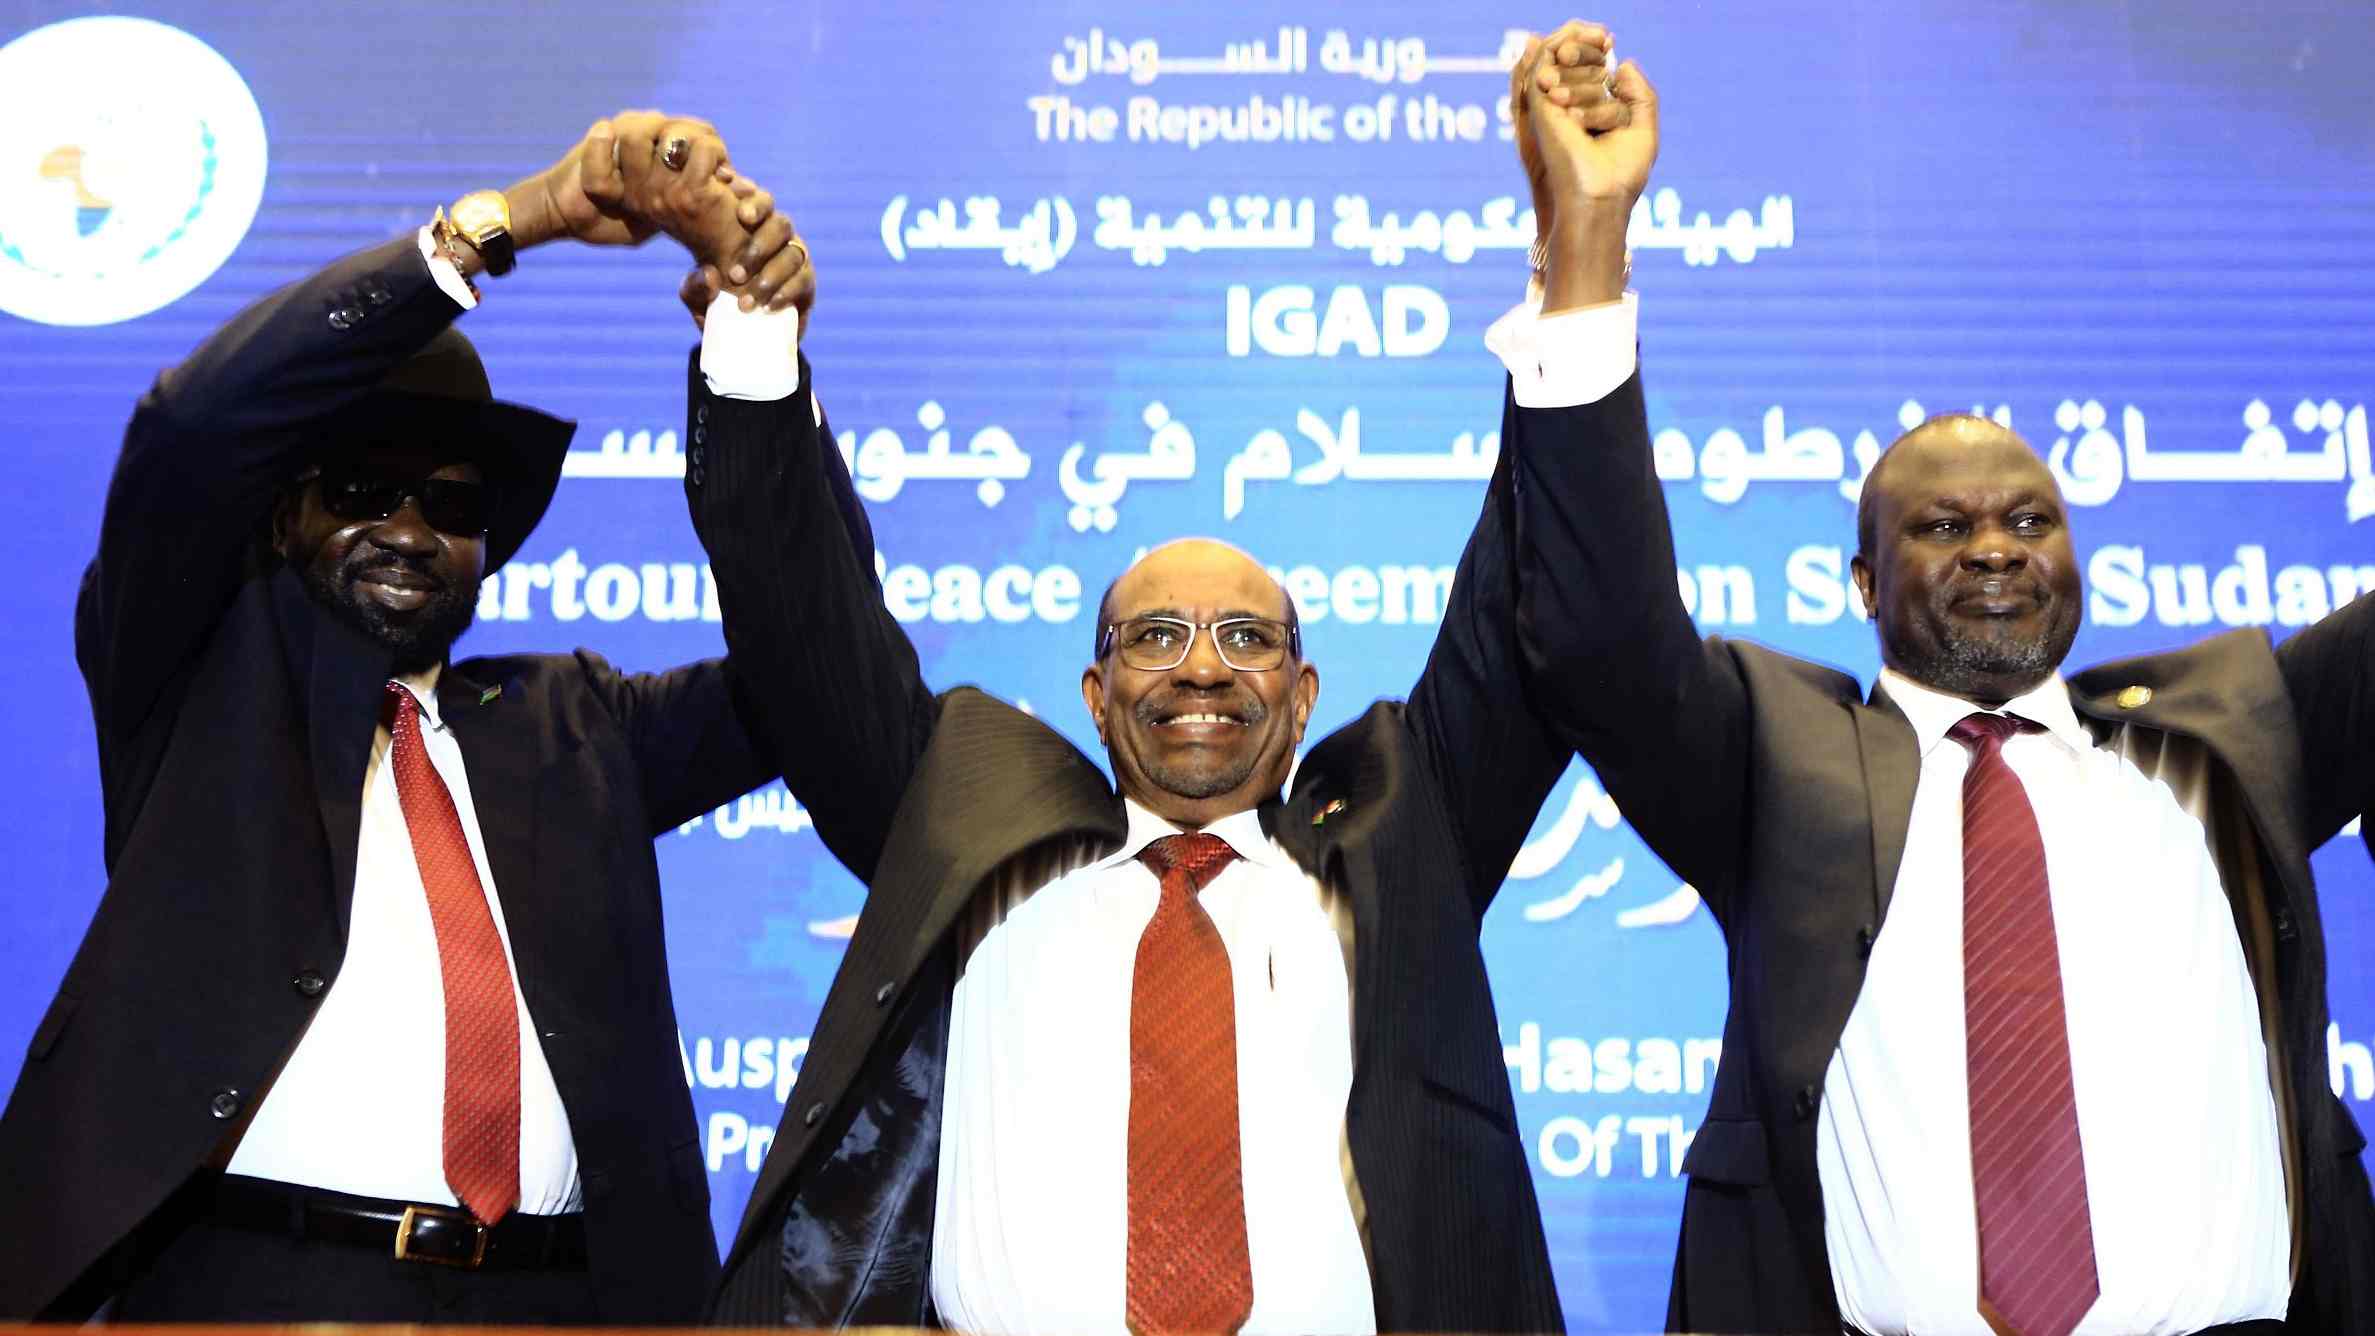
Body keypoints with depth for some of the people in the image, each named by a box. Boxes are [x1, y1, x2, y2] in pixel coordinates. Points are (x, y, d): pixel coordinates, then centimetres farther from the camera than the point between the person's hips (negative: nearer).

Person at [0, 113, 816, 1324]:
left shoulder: (567, 723, 16)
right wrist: (507, 220, -14)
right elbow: (194, 425, -7)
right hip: (253, 1279, -2)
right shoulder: (208, 672, 8)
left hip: (558, 1288, 3)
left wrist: (766, 358, -5)